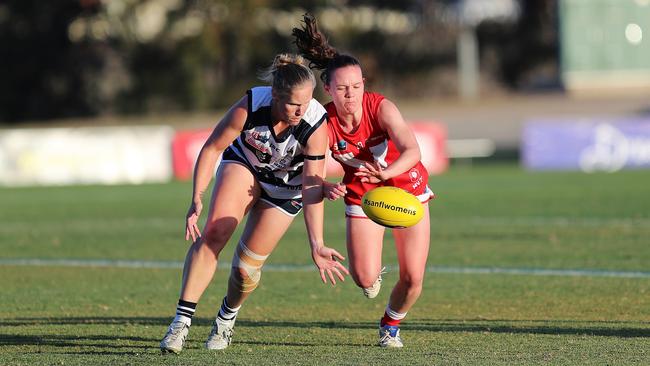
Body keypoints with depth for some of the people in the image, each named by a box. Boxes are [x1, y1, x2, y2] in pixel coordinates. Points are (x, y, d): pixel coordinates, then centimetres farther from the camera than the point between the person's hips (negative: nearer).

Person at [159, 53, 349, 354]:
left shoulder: (316, 124, -33)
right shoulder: (250, 106, -31)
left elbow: (312, 189, -29)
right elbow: (212, 148, -18)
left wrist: (316, 245, -35)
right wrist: (197, 198, -27)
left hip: (285, 187, 0)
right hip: (243, 164, 0)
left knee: (247, 266, -3)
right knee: (213, 233, -24)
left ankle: (228, 316, 31)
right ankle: (181, 322, -24)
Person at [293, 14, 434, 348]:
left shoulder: (381, 108, -29)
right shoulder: (324, 124, -23)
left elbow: (411, 151, -42)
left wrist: (386, 173, -62)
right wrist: (327, 189, -45)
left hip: (407, 188, -1)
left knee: (413, 278, -6)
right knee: (364, 280, -13)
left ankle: (390, 325, 27)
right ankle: (374, 273, 27)